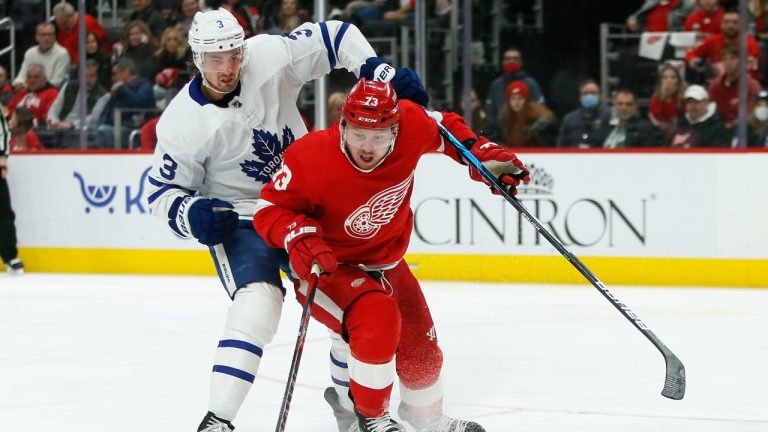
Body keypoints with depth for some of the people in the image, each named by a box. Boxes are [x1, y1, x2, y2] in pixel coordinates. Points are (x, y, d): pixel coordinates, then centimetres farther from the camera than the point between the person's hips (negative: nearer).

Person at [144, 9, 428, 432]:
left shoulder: (270, 56, -17)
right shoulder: (183, 122, -19)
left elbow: (333, 37, -8)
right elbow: (162, 191, -8)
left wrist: (380, 72, -20)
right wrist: (190, 214, -28)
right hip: (238, 219, -5)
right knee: (259, 298, -29)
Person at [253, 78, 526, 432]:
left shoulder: (411, 126, -21)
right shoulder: (311, 160, -33)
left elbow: (444, 127, 2)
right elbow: (269, 209, -21)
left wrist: (484, 155, -8)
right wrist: (299, 238, -39)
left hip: (385, 262, 6)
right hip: (325, 266, -6)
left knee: (421, 351, 14)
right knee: (378, 319, -32)